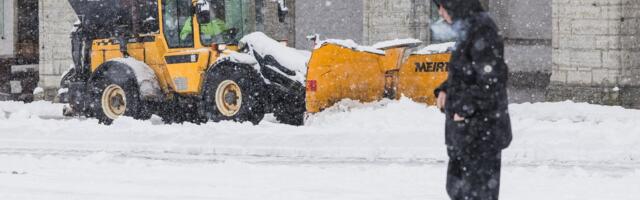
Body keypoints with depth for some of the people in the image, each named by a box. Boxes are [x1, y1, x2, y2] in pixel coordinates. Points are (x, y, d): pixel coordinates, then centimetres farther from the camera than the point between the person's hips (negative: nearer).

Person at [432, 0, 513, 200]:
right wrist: (445, 90, 7)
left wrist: (464, 108, -17)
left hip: (481, 130, -10)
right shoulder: (467, 30, 12)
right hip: (466, 131, 10)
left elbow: (492, 81, -21)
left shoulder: (482, 32, -17)